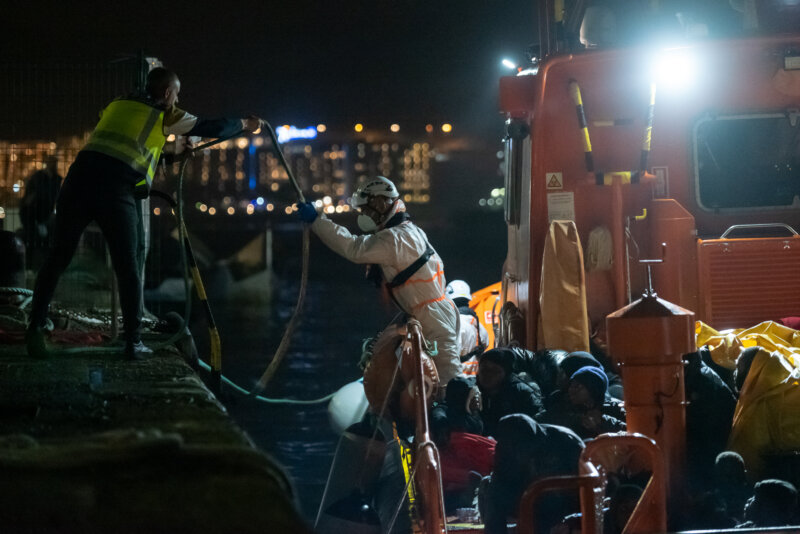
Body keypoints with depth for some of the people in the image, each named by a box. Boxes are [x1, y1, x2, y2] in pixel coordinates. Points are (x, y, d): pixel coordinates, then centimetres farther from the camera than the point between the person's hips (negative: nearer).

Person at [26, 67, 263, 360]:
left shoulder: (117, 105, 26)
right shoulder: (166, 116, 14)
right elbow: (212, 128, 21)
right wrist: (244, 125, 39)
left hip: (80, 174, 4)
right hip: (116, 190, -4)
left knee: (57, 258, 7)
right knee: (127, 268, 5)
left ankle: (36, 326, -5)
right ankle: (133, 342, 5)